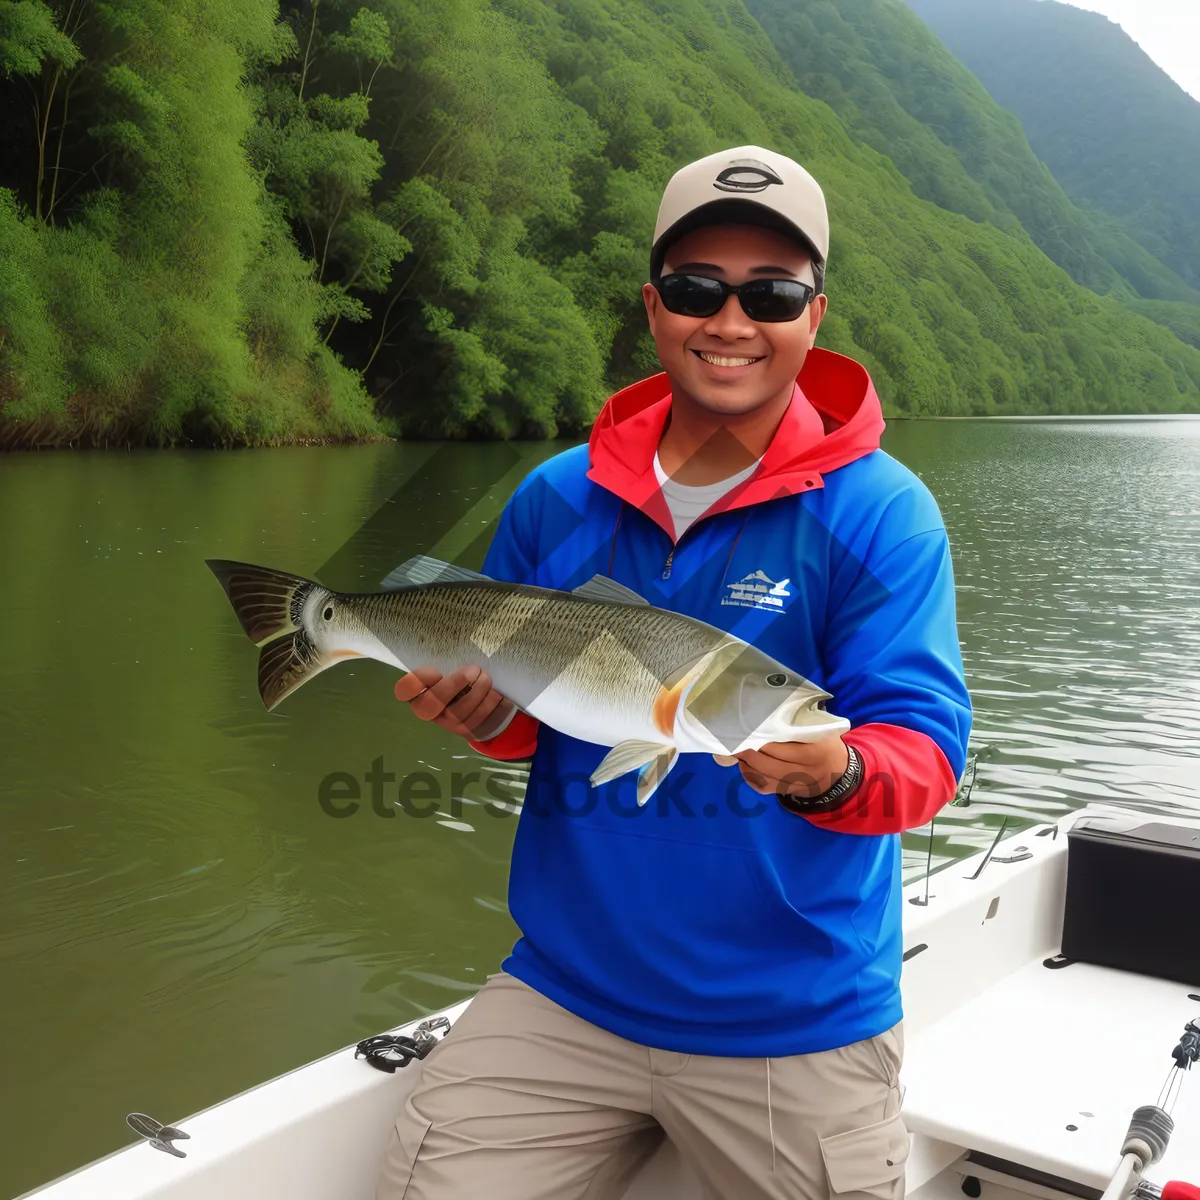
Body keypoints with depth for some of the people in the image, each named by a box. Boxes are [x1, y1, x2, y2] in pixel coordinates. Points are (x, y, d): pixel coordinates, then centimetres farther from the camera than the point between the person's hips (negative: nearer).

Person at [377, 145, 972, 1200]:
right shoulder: (556, 499, 2)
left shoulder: (881, 514, -10)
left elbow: (926, 743, -14)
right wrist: (485, 712, -12)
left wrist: (833, 775, -36)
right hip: (564, 993, 3)